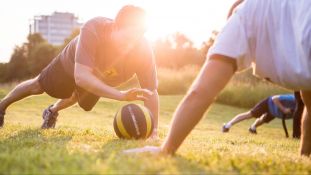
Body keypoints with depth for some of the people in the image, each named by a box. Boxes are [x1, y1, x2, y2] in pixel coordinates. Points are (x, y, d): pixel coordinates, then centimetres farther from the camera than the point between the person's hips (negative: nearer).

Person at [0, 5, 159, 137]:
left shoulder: (143, 51, -42)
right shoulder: (93, 29, -49)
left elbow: (151, 91, -36)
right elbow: (81, 76, -57)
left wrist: (153, 131, -46)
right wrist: (120, 95, -69)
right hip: (71, 62, -3)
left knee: (76, 97, 32)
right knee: (37, 87, 20)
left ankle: (52, 111, 65)